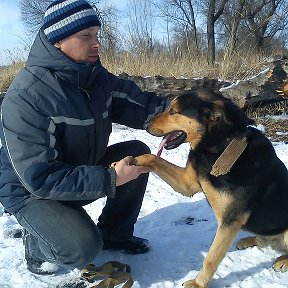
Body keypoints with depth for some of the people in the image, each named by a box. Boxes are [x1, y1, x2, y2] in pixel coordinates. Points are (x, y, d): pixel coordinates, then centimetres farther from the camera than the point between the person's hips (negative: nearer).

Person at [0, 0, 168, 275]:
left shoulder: (96, 76, -5)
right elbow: (39, 177, -32)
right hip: (30, 191, -7)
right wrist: (109, 179, -33)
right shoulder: (25, 97, -29)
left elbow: (139, 104, -7)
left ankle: (113, 234, 9)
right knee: (82, 249, -28)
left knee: (137, 152, -7)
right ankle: (37, 242, 7)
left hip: (82, 170, 7)